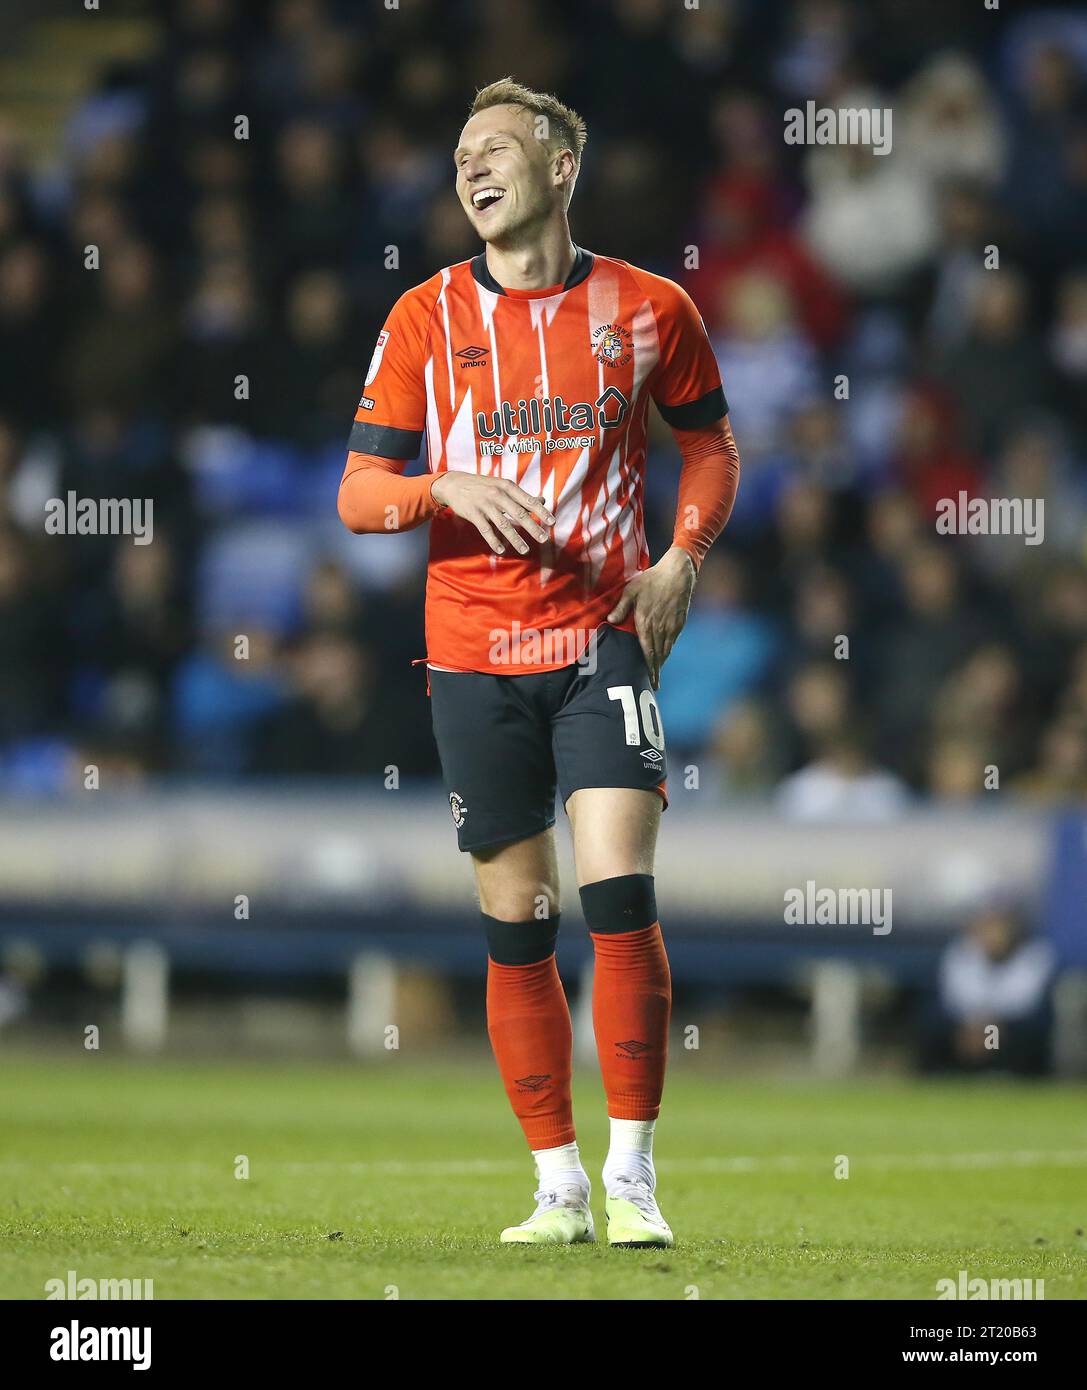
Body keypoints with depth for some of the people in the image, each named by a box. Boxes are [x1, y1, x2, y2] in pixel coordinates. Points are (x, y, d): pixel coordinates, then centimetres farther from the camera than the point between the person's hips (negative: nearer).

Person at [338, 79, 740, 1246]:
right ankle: (559, 1185, 11)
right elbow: (358, 492, 4)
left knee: (620, 895, -14)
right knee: (515, 922, 3)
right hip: (471, 653, 1)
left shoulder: (649, 309, 3)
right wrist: (449, 490, -17)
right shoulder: (426, 318, 4)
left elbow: (709, 445, 17)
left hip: (602, 637, -1)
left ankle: (631, 1180, -7)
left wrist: (681, 558, 0)